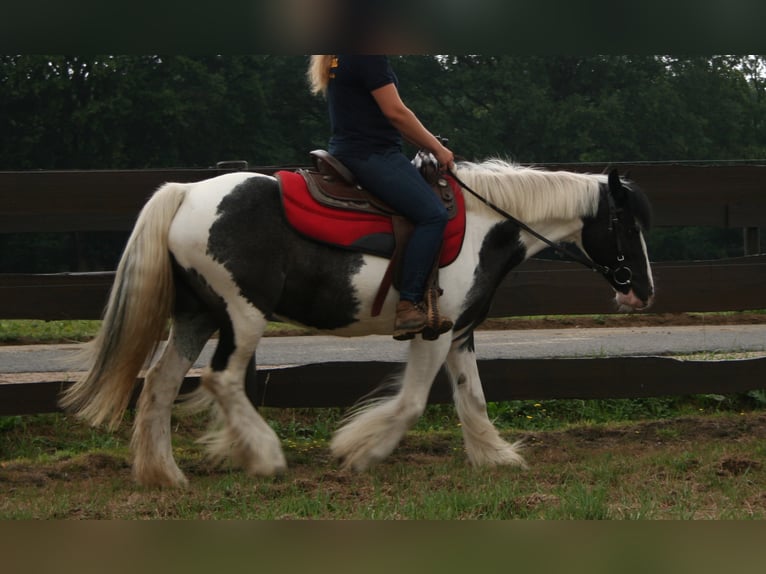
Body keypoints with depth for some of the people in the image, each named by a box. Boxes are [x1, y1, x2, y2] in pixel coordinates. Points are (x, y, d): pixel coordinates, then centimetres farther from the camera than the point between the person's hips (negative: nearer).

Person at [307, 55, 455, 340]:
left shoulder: (340, 60, 19)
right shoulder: (369, 57, -12)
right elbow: (395, 112, -15)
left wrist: (430, 145, 20)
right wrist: (437, 149, -3)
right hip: (372, 154, -11)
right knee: (432, 214, -20)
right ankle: (408, 306, -26)